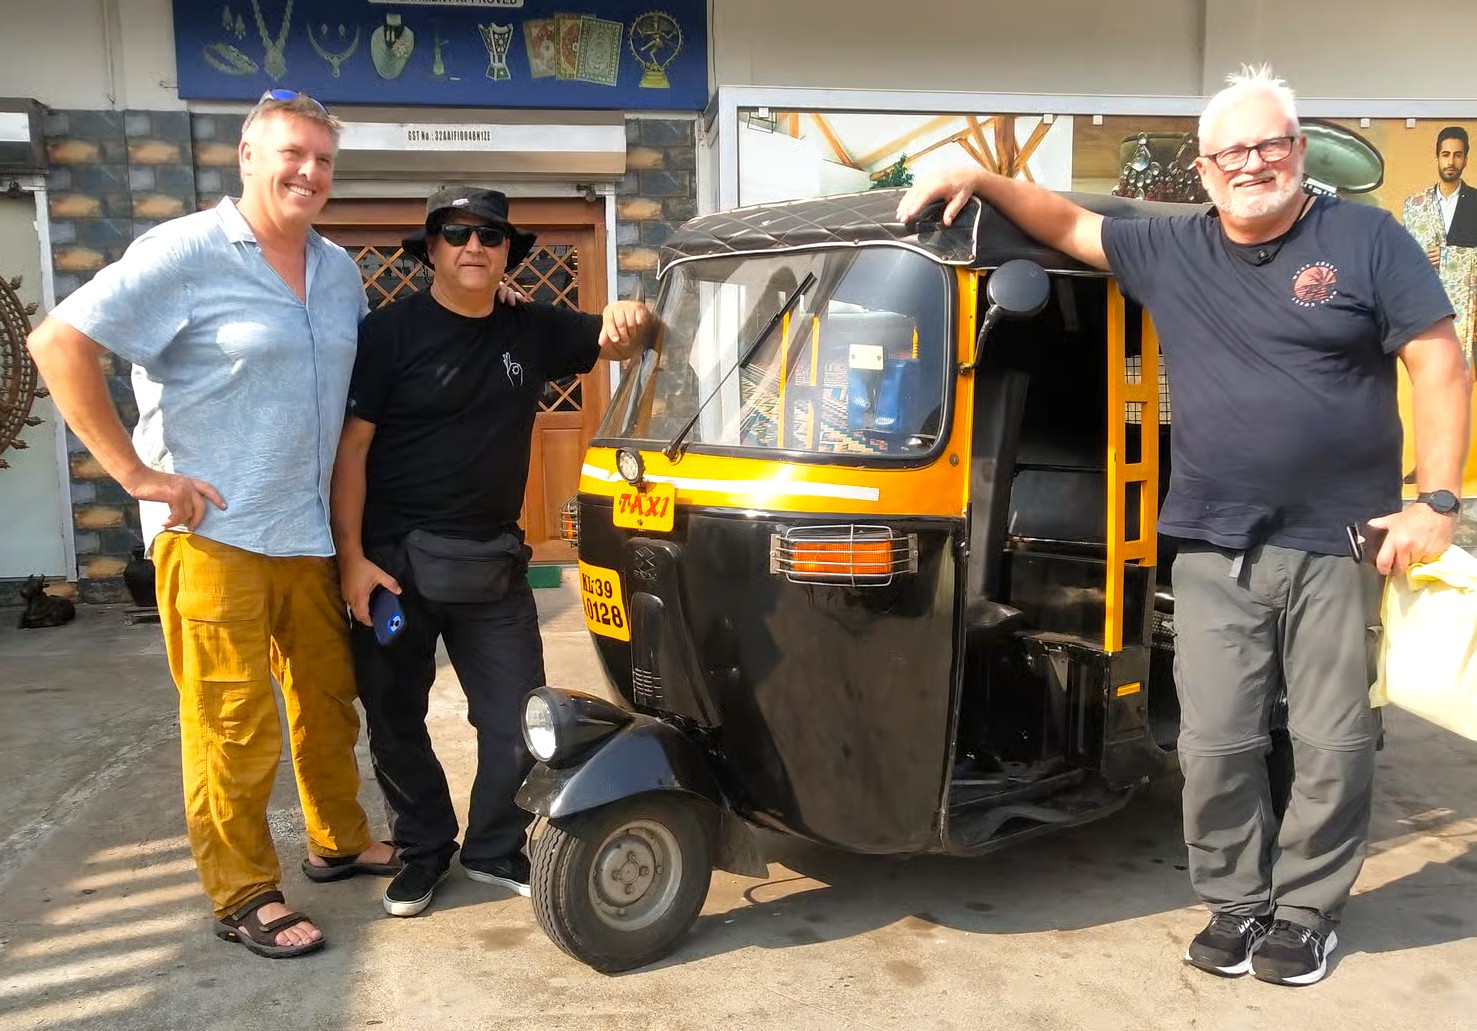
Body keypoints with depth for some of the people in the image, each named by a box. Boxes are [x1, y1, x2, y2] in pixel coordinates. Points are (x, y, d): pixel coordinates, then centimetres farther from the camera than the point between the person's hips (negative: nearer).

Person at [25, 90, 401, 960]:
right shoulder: (185, 252, -9)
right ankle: (243, 895, 14)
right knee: (234, 725, -1)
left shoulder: (340, 270, 11)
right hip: (212, 531, -6)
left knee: (329, 699, 15)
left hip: (311, 532, 6)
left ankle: (340, 841, 34)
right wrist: (136, 472, -15)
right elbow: (60, 344, -12)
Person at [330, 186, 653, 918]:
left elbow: (616, 344, 14)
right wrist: (352, 557, -15)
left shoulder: (532, 331, 5)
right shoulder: (390, 332, -7)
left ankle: (495, 850, 24)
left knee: (518, 718, 5)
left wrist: (626, 319, -11)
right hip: (396, 559, -3)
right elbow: (350, 450, -9)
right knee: (394, 719, 9)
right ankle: (423, 850, 29)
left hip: (493, 562, 3)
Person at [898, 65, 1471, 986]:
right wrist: (979, 179, 4)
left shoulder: (1367, 240, 0)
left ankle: (1306, 908, 25)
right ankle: (1236, 901, 23)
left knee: (1333, 744, 7)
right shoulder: (1170, 251, 10)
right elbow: (1067, 225, 18)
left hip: (1337, 543, -2)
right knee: (1216, 746, 4)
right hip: (1216, 551, 2)